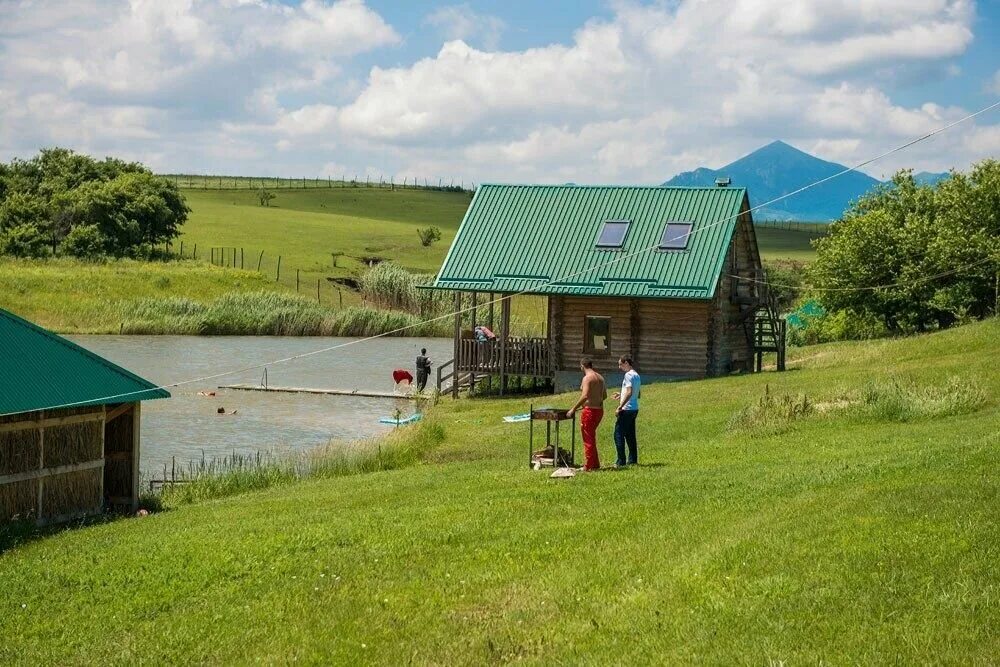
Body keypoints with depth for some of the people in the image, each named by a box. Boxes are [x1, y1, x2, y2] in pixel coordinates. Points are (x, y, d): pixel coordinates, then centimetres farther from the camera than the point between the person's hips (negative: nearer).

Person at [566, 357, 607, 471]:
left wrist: (573, 409, -21)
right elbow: (604, 395, 19)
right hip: (600, 410, 9)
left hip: (590, 411, -9)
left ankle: (588, 467, 4)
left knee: (588, 439, 0)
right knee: (591, 438, 21)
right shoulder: (600, 377, 11)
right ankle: (595, 464, 26)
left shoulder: (587, 378, -16)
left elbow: (585, 396, -26)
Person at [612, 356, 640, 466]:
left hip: (627, 409, -10)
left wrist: (619, 407, -23)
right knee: (630, 435, 13)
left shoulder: (628, 375, -14)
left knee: (619, 434, -5)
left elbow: (629, 393, -24)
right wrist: (621, 395, 22)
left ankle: (621, 461, -7)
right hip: (634, 409, 10)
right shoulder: (636, 375, 16)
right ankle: (632, 460, 14)